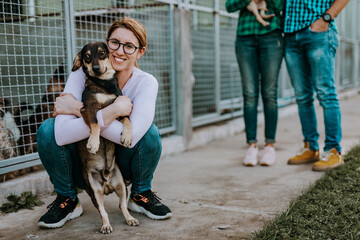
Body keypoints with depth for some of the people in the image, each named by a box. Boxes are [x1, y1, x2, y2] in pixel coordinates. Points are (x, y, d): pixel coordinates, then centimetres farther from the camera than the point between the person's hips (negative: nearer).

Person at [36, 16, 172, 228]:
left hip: (121, 167, 0)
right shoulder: (83, 75, -16)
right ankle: (67, 199, -1)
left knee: (150, 133, -27)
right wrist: (112, 112, -35)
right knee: (47, 129, -24)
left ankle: (141, 194, 2)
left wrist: (80, 110, -29)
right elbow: (62, 134, -31)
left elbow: (131, 137, -34)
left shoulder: (146, 83, -16)